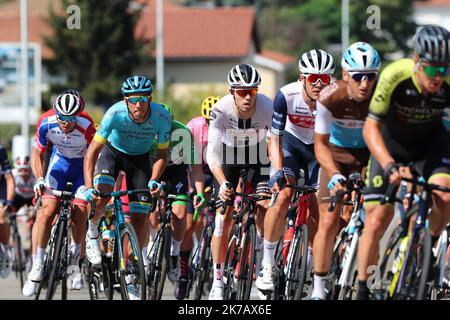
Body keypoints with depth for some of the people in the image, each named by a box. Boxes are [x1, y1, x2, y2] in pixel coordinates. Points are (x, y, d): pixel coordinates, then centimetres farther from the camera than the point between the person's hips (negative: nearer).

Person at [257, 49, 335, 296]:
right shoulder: (287, 95, -28)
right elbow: (274, 139, -23)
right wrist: (278, 171, -36)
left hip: (320, 148, 1)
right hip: (291, 143, -1)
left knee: (317, 207, -6)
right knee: (283, 195, -23)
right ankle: (267, 264, -15)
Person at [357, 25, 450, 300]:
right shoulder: (395, 76, -32)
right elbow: (371, 127, -26)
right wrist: (390, 166, -39)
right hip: (391, 143, -1)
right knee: (377, 221, -7)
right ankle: (363, 291, 10)